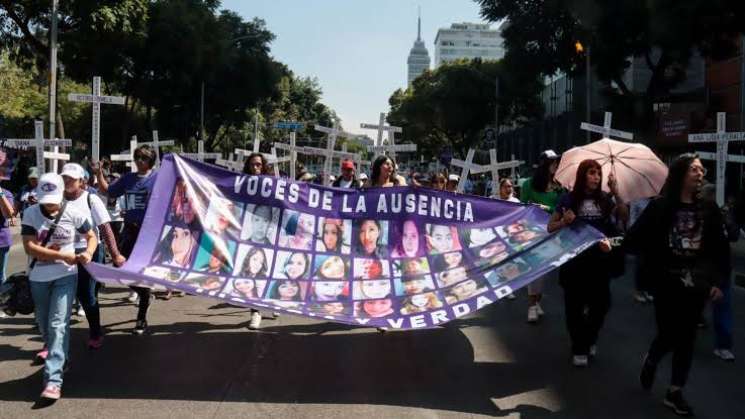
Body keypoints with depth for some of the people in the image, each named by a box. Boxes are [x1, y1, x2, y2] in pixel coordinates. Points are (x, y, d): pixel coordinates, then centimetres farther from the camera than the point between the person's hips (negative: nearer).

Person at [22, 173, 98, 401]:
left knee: (58, 324, -11)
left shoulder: (73, 214, -7)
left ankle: (53, 379, -14)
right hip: (38, 277, 2)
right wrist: (64, 256, -20)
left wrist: (88, 252, -16)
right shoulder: (31, 213, -7)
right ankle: (51, 350, 47)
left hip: (65, 276, -2)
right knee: (44, 322, 17)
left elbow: (91, 237, 6)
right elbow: (30, 248, -14)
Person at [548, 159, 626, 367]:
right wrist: (564, 222, -24)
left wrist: (616, 193, -14)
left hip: (600, 260, 3)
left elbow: (624, 217, -7)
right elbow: (550, 227, -4)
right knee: (575, 306, 4)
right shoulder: (569, 199, -6)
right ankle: (579, 348, 22)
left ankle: (590, 338, 36)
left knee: (601, 303, 9)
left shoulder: (604, 199, 3)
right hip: (574, 260, -3)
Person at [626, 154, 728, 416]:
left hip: (696, 286, 3)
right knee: (668, 335, 0)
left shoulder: (709, 210, 3)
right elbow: (633, 241, -8)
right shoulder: (660, 207, -6)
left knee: (686, 339, 8)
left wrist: (719, 281, 0)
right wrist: (658, 253, -13)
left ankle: (675, 393, 22)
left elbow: (721, 249, 5)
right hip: (667, 285, -3)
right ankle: (650, 361, 34)